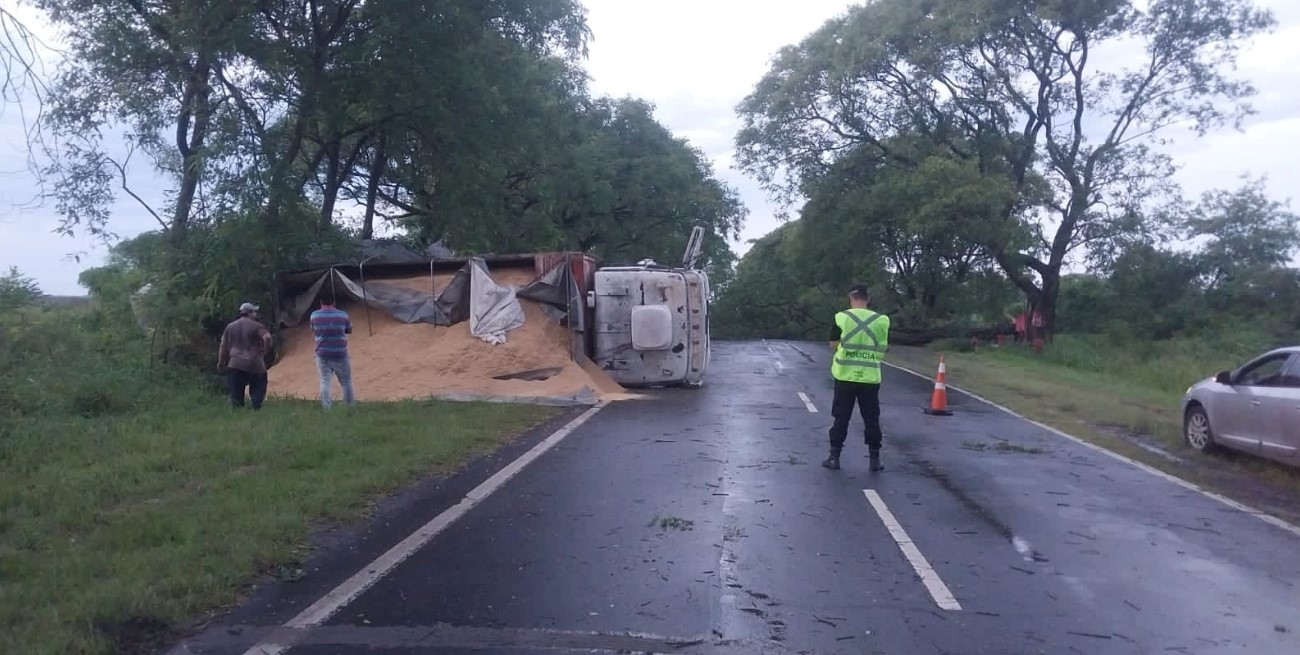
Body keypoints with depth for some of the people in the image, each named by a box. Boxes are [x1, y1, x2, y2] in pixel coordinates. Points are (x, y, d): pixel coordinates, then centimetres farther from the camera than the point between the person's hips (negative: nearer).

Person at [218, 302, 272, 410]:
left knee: (236, 394, 7)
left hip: (235, 364, 3)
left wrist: (221, 362, 20)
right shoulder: (256, 326, -2)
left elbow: (223, 346, 13)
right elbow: (267, 337, -19)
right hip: (254, 364, -3)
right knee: (258, 389, 8)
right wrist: (265, 350, -2)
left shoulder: (230, 326, 12)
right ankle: (255, 407, -6)